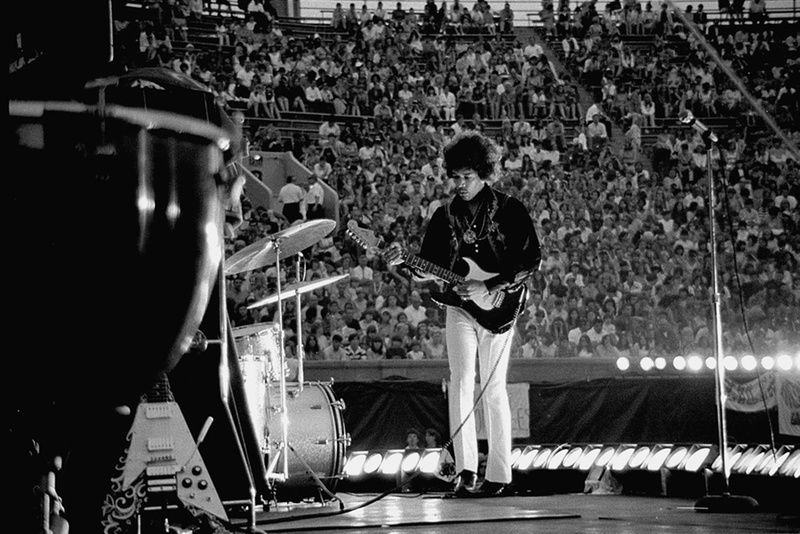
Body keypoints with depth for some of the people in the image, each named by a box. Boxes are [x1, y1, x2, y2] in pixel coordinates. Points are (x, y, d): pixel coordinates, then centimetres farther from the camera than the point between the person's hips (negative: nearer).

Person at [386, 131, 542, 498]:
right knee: (460, 385, -6)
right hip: (459, 307, 4)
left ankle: (498, 476, 2)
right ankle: (465, 471, -8)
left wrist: (489, 288, -18)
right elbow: (429, 268, 10)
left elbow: (531, 260, -10)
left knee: (493, 389, -3)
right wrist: (404, 264, -11)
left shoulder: (509, 210, -4)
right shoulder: (446, 215, 9)